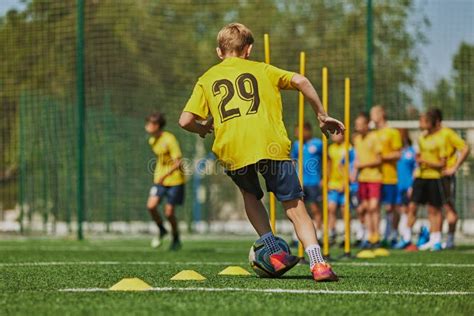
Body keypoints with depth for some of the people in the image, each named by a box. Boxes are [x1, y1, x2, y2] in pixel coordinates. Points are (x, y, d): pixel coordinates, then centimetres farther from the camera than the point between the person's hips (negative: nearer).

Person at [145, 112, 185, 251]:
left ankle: (176, 238, 19)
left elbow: (178, 162, -20)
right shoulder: (152, 140, 6)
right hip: (159, 179, 6)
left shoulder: (169, 139, -17)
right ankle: (161, 230, 12)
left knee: (169, 212, -4)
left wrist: (165, 175, -30)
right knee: (151, 205, -13)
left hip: (175, 180, -6)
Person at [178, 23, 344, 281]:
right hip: (271, 145, -1)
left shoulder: (206, 79, 23)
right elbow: (300, 81, 6)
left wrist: (202, 129, 34)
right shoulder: (262, 70, 22)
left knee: (250, 194, 29)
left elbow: (185, 121, 12)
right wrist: (321, 116, 13)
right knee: (295, 207, 2)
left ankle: (275, 253, 14)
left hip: (231, 151, 1)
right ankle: (318, 264, -16)